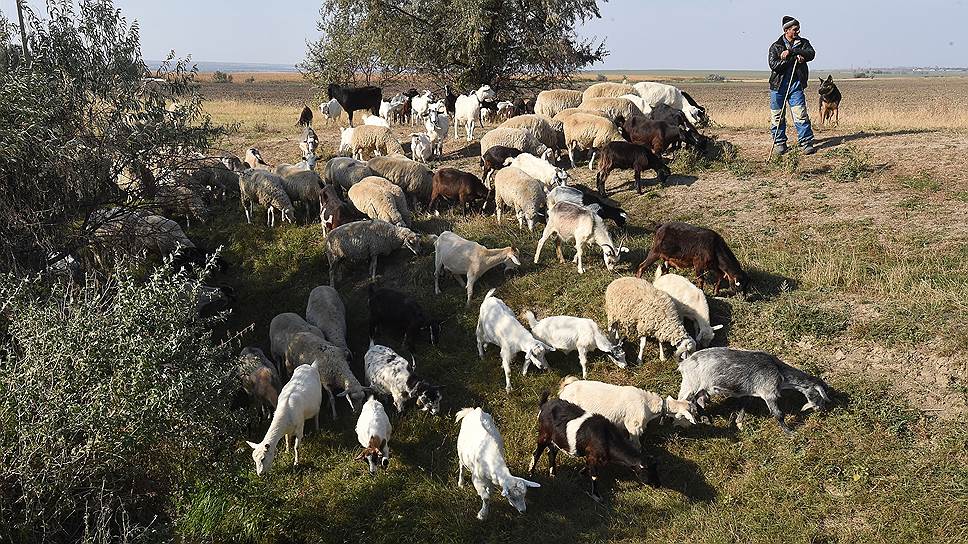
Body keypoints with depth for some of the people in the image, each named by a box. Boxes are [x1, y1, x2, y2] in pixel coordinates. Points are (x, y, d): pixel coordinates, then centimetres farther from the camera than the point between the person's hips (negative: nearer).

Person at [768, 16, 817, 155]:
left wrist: (791, 52, -19)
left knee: (801, 115, -7)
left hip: (796, 85, 1)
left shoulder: (803, 43, 9)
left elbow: (811, 54, -12)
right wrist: (794, 58, -18)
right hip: (778, 85, 0)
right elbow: (774, 65, -13)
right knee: (777, 116, 4)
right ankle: (779, 143, 17)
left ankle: (806, 143, -4)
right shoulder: (776, 47, 2)